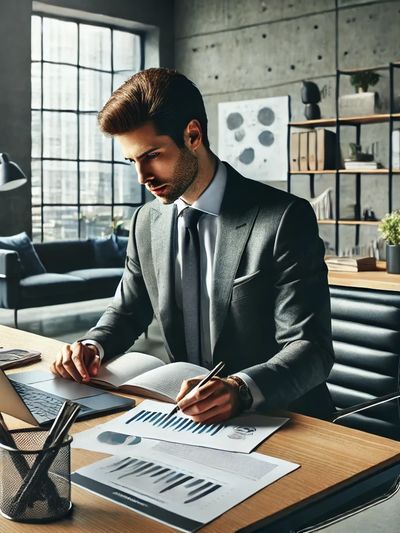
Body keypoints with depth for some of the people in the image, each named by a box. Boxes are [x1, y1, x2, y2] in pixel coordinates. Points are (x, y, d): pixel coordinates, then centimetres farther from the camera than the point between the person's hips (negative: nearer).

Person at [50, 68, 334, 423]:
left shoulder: (285, 219, -13)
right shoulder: (147, 222, 5)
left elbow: (311, 348, -17)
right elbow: (127, 310, 17)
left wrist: (241, 389, -35)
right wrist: (93, 345, -5)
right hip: (187, 408, 5)